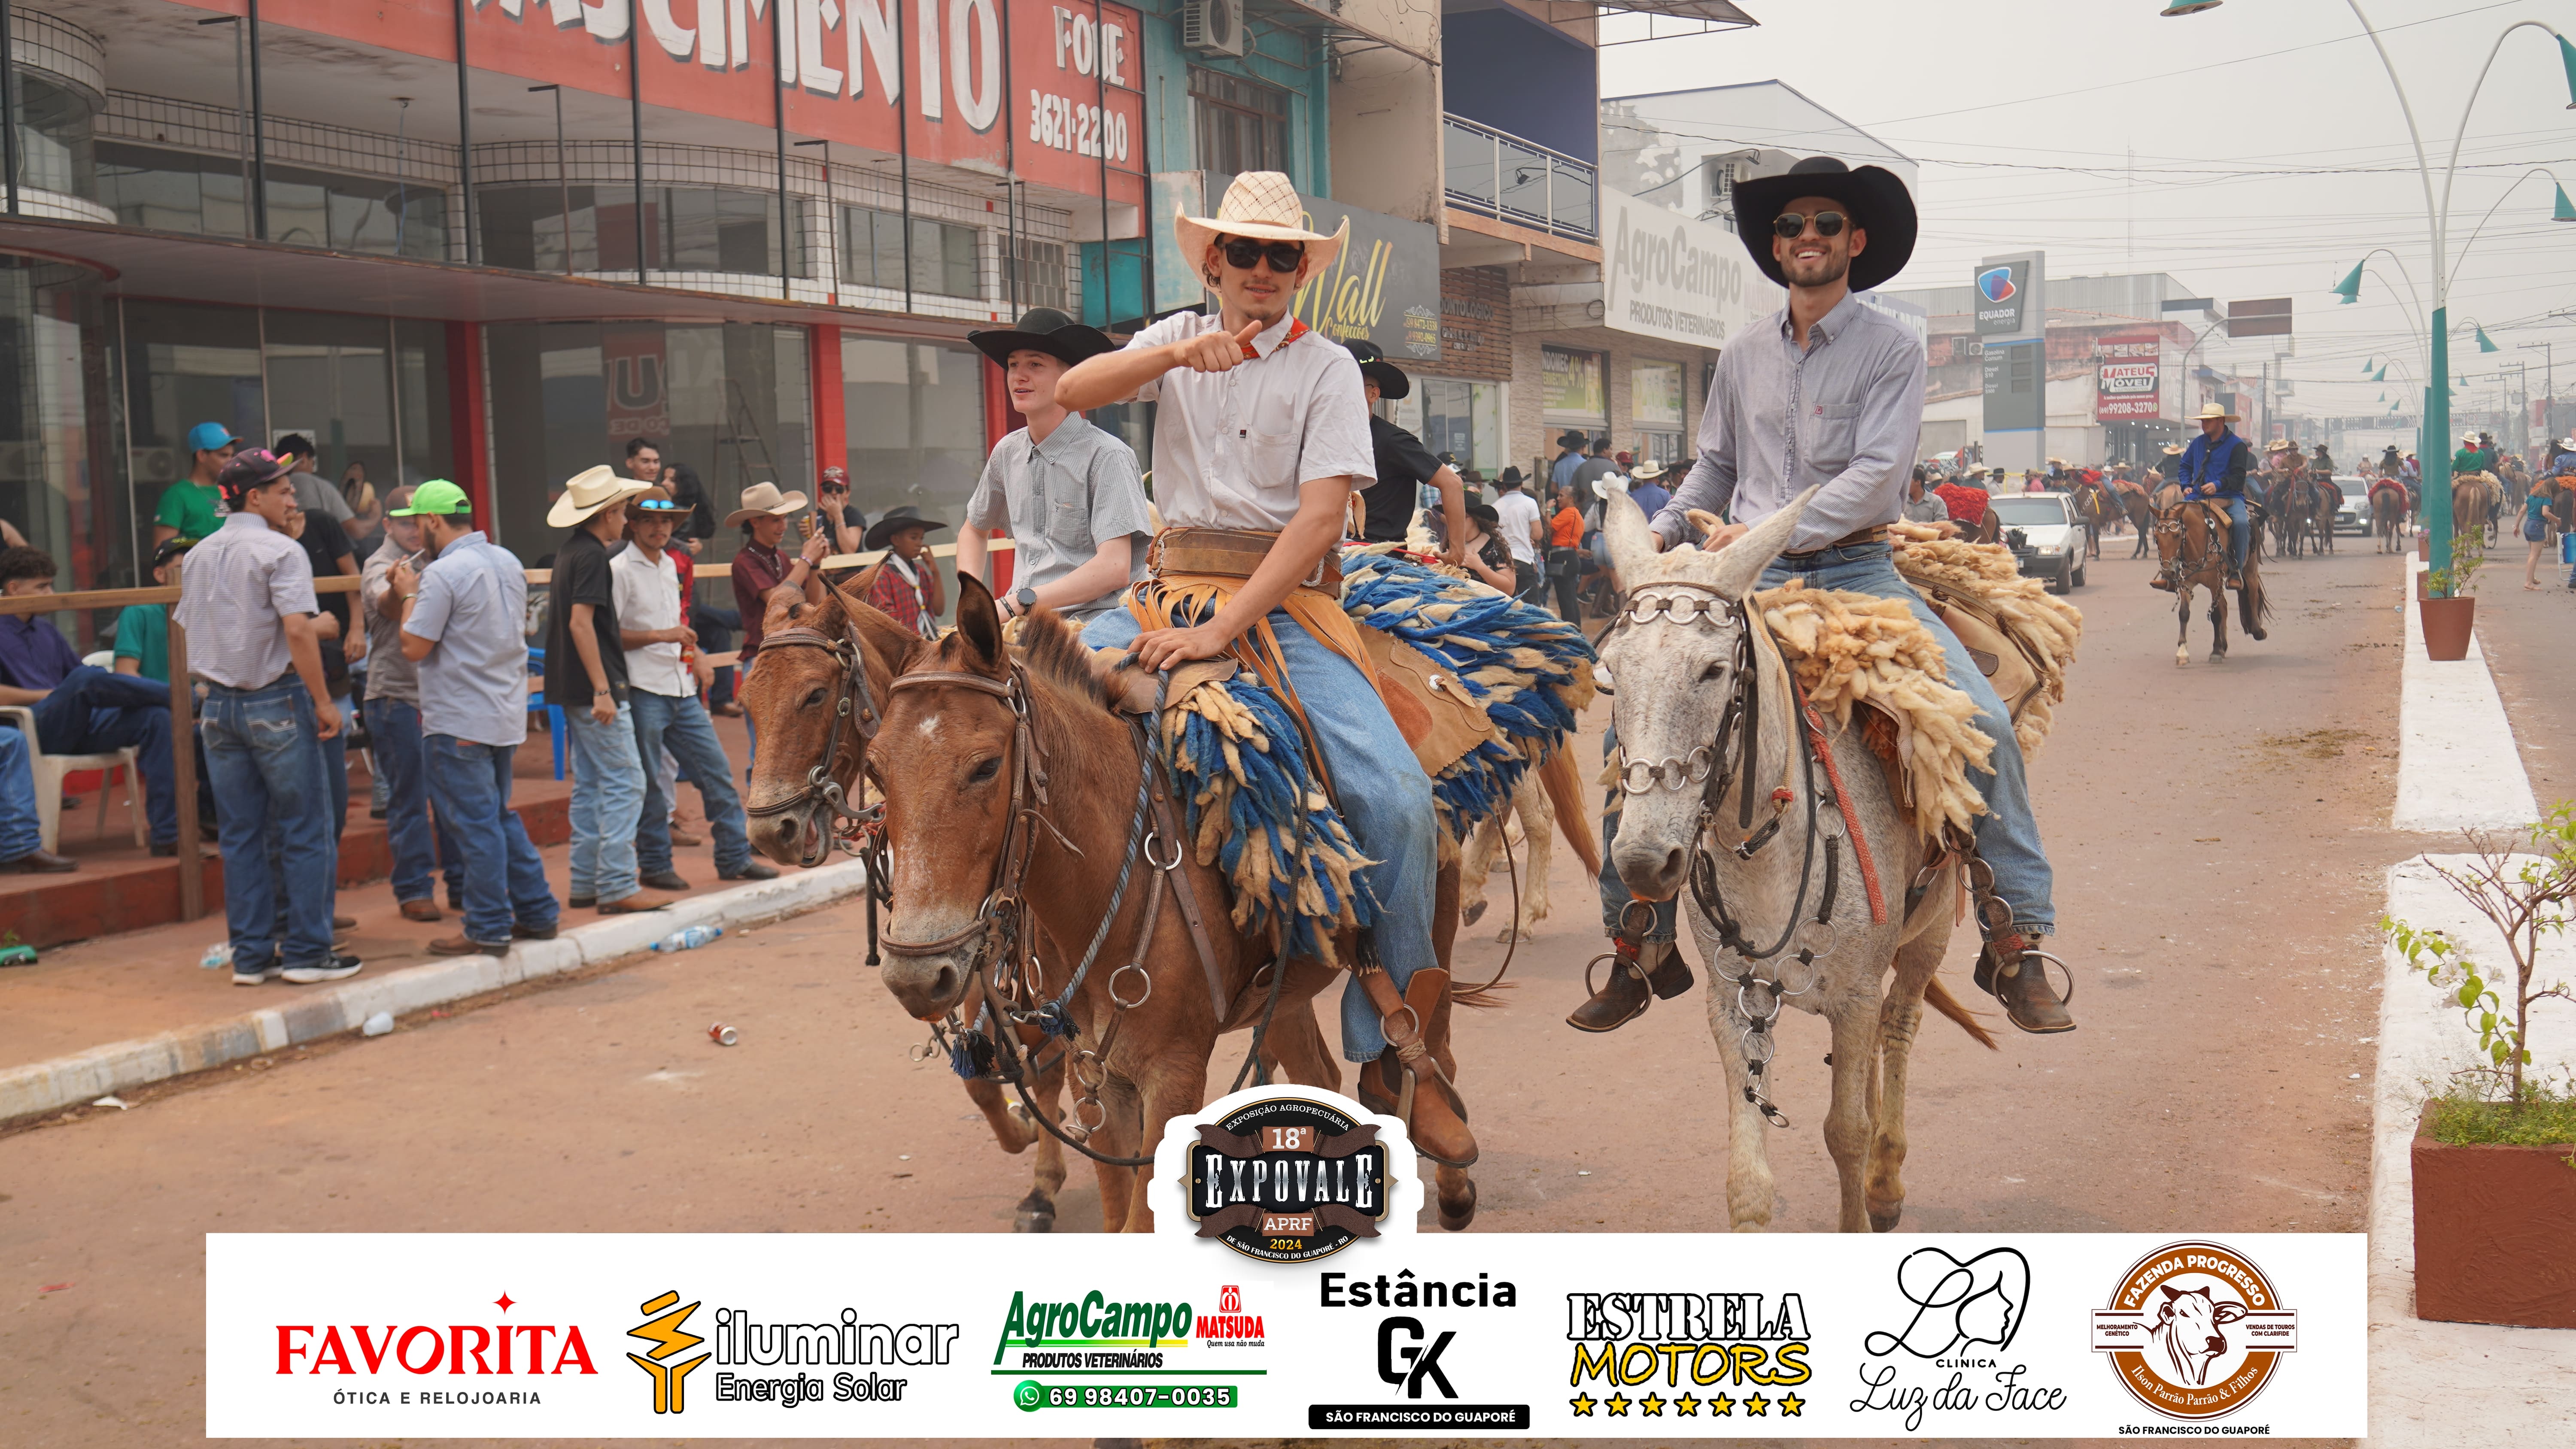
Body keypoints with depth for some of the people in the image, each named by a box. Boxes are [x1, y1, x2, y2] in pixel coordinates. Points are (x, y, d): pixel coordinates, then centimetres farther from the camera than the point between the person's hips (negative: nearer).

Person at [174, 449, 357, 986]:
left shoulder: (198, 556, 11)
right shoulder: (281, 551, -11)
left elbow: (187, 631, 16)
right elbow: (297, 630, -19)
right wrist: (323, 701, -15)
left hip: (219, 704, 7)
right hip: (276, 701, -7)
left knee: (240, 835, 10)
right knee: (303, 831, 2)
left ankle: (251, 956, 13)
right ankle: (306, 951, 4)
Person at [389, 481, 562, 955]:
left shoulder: (443, 573, -16)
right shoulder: (507, 563, 9)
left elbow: (414, 647, -17)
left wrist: (408, 595, 0)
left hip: (459, 721, -8)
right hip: (507, 715, 8)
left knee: (475, 824, -3)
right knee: (501, 817, 18)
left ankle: (488, 930, 2)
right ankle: (537, 912, 20)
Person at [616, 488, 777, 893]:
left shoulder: (669, 565, 16)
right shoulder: (620, 570, -8)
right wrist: (661, 636, -19)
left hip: (680, 689, 8)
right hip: (642, 692, -8)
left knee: (717, 771, 7)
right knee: (649, 784, 0)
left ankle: (735, 857, 13)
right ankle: (654, 865, 11)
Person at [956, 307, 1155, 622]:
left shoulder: (1106, 456, -7)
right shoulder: (1008, 452, 13)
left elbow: (1115, 569, -16)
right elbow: (974, 530, 32)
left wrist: (1014, 604, -18)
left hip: (1087, 622, -6)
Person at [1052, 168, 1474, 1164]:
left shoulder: (1326, 368, 2)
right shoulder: (1178, 341, 12)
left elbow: (1320, 516, -11)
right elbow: (1074, 392, -5)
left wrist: (1226, 628, -23)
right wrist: (1180, 353, -23)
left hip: (1285, 601, -3)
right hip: (1174, 585, 3)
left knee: (1397, 797, -22)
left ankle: (1397, 1053, -10)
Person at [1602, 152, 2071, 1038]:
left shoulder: (1892, 350, 0)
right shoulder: (1744, 356, 12)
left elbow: (1875, 475, -12)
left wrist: (1766, 534, -22)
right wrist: (1658, 535, 4)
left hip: (1858, 570, -3)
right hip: (1751, 578, 3)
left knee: (1983, 718, -22)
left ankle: (2017, 943, -11)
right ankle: (1641, 946, 3)